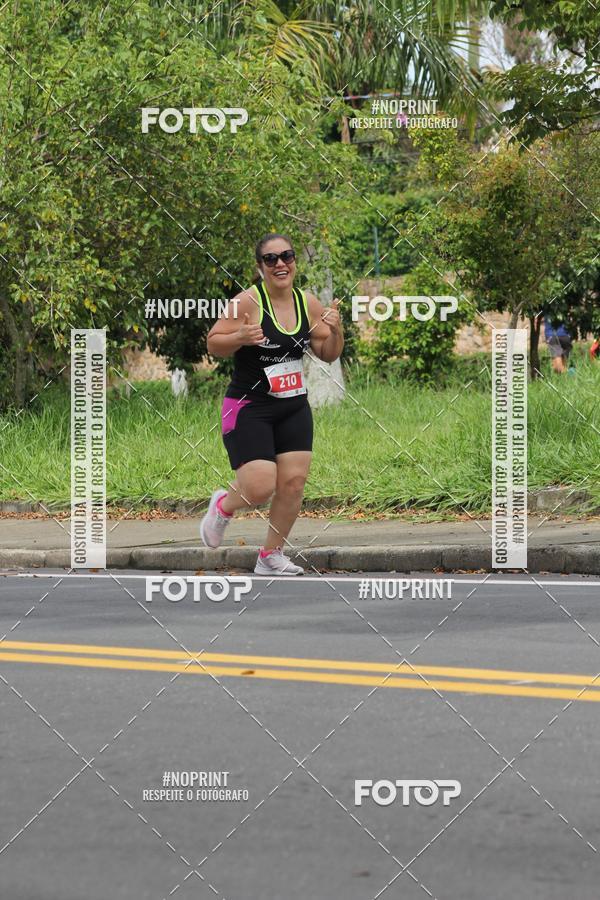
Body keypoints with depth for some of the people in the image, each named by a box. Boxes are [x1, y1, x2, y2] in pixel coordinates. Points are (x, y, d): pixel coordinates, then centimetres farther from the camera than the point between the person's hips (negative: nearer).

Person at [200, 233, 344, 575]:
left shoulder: (308, 303, 2)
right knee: (260, 489, -13)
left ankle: (271, 556, 17)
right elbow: (213, 345, -11)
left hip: (294, 408, 6)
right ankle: (223, 505, 23)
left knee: (293, 482, -1)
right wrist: (240, 337, -30)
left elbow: (328, 355, 10)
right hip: (248, 409, -5)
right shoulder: (248, 302, -15)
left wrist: (336, 331, -10)